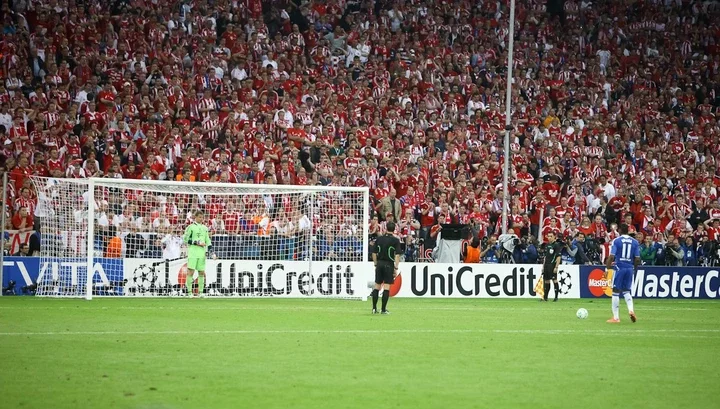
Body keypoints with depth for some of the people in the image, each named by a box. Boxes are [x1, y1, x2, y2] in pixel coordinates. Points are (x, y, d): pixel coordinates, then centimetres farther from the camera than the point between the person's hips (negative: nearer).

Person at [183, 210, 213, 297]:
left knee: (201, 272, 4)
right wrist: (197, 243, -11)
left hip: (202, 253, 5)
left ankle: (200, 292, 9)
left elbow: (207, 240, 21)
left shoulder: (204, 228, 16)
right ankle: (189, 292, -5)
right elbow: (185, 239, -5)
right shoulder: (190, 227, 0)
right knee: (191, 271, -9)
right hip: (192, 252, -5)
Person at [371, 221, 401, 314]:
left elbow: (374, 253, 7)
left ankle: (374, 308, 10)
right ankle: (383, 309, -2)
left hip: (379, 263, 4)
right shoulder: (395, 240, -6)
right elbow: (397, 255, -12)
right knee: (387, 287, -1)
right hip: (389, 265, -4)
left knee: (377, 286, 10)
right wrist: (396, 268, -9)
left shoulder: (379, 239, 5)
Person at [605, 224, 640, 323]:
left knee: (616, 292, 4)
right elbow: (637, 259, 5)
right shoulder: (634, 242, 5)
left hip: (619, 268, -4)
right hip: (630, 268, 4)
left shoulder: (616, 241, -6)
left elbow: (611, 257, -11)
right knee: (626, 291, 18)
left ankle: (616, 317, 4)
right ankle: (631, 310, -5)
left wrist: (607, 269, -5)